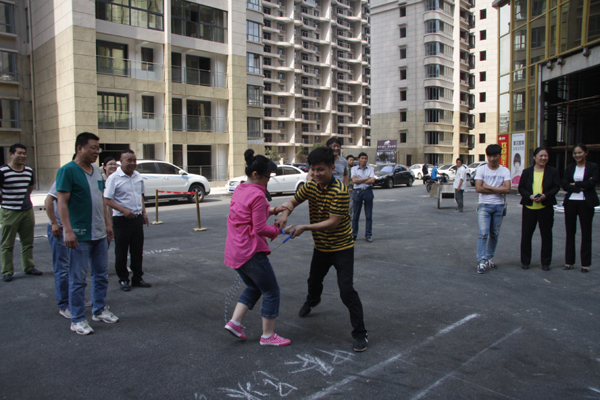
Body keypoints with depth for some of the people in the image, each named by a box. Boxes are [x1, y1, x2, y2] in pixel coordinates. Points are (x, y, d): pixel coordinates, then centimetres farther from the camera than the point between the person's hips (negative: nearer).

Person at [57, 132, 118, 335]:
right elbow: (62, 202, -16)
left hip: (99, 233, 8)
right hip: (79, 235, -7)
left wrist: (107, 223, 15)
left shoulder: (97, 170, 12)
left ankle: (99, 310, 30)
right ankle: (77, 320, 13)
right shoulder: (67, 170, -11)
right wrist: (68, 230, -22)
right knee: (78, 279, 2)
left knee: (101, 275, 15)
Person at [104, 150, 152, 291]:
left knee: (137, 251, 12)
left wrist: (144, 212, 15)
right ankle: (123, 280, 17)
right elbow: (107, 200, -14)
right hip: (121, 220, -6)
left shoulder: (138, 176, 9)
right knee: (121, 253, 5)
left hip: (137, 218, 6)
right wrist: (123, 210, -24)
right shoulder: (114, 178, -10)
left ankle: (137, 278, 23)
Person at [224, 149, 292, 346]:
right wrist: (280, 230, -6)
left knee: (254, 287, 26)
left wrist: (272, 210, 10)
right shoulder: (257, 195, -18)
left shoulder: (239, 190, 10)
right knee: (272, 292, 6)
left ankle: (234, 322, 19)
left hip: (233, 252, 9)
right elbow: (260, 228, -18)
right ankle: (268, 336, 15)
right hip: (251, 252, -9)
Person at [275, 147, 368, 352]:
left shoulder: (340, 191, -27)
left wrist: (305, 227, -33)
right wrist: (284, 214, -20)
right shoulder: (310, 186, -6)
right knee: (314, 280, 29)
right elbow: (294, 201, 3)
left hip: (342, 248, -7)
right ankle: (312, 302, 63)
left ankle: (360, 333, 0)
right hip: (321, 247, 7)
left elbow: (333, 222, -29)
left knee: (346, 290, -15)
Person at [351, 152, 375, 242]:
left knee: (369, 215, 4)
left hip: (368, 192, 0)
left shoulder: (370, 169, 8)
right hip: (357, 192, 0)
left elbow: (372, 181, -8)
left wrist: (360, 181, -6)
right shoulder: (354, 169, 7)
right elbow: (354, 180, -9)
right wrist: (367, 178, -8)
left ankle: (369, 235, 12)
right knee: (355, 215, 4)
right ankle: (354, 234, 14)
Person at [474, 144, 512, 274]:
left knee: (495, 234, 9)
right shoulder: (481, 169, -1)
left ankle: (489, 258, 21)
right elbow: (478, 188, -12)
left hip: (499, 206, 3)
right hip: (484, 205, -3)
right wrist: (498, 189, -9)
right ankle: (481, 261, -10)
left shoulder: (505, 171, 3)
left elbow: (507, 189, -10)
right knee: (483, 233, -11)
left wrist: (488, 187, -12)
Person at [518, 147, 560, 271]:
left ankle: (546, 262, 17)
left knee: (546, 235, 6)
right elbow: (521, 187, 3)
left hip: (546, 207, 0)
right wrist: (529, 196, -15)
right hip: (529, 207, 1)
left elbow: (556, 187, -1)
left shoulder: (553, 171, 4)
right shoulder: (527, 172, 6)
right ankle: (525, 261, 17)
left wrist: (545, 195, -18)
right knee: (526, 235, 4)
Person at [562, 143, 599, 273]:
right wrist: (581, 187, -11)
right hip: (571, 203, 3)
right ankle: (569, 261, 15)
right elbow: (564, 185, -2)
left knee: (586, 233, 2)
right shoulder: (570, 167, 9)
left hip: (586, 203, -3)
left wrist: (575, 184, -5)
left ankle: (585, 263, 9)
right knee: (570, 232, 7)